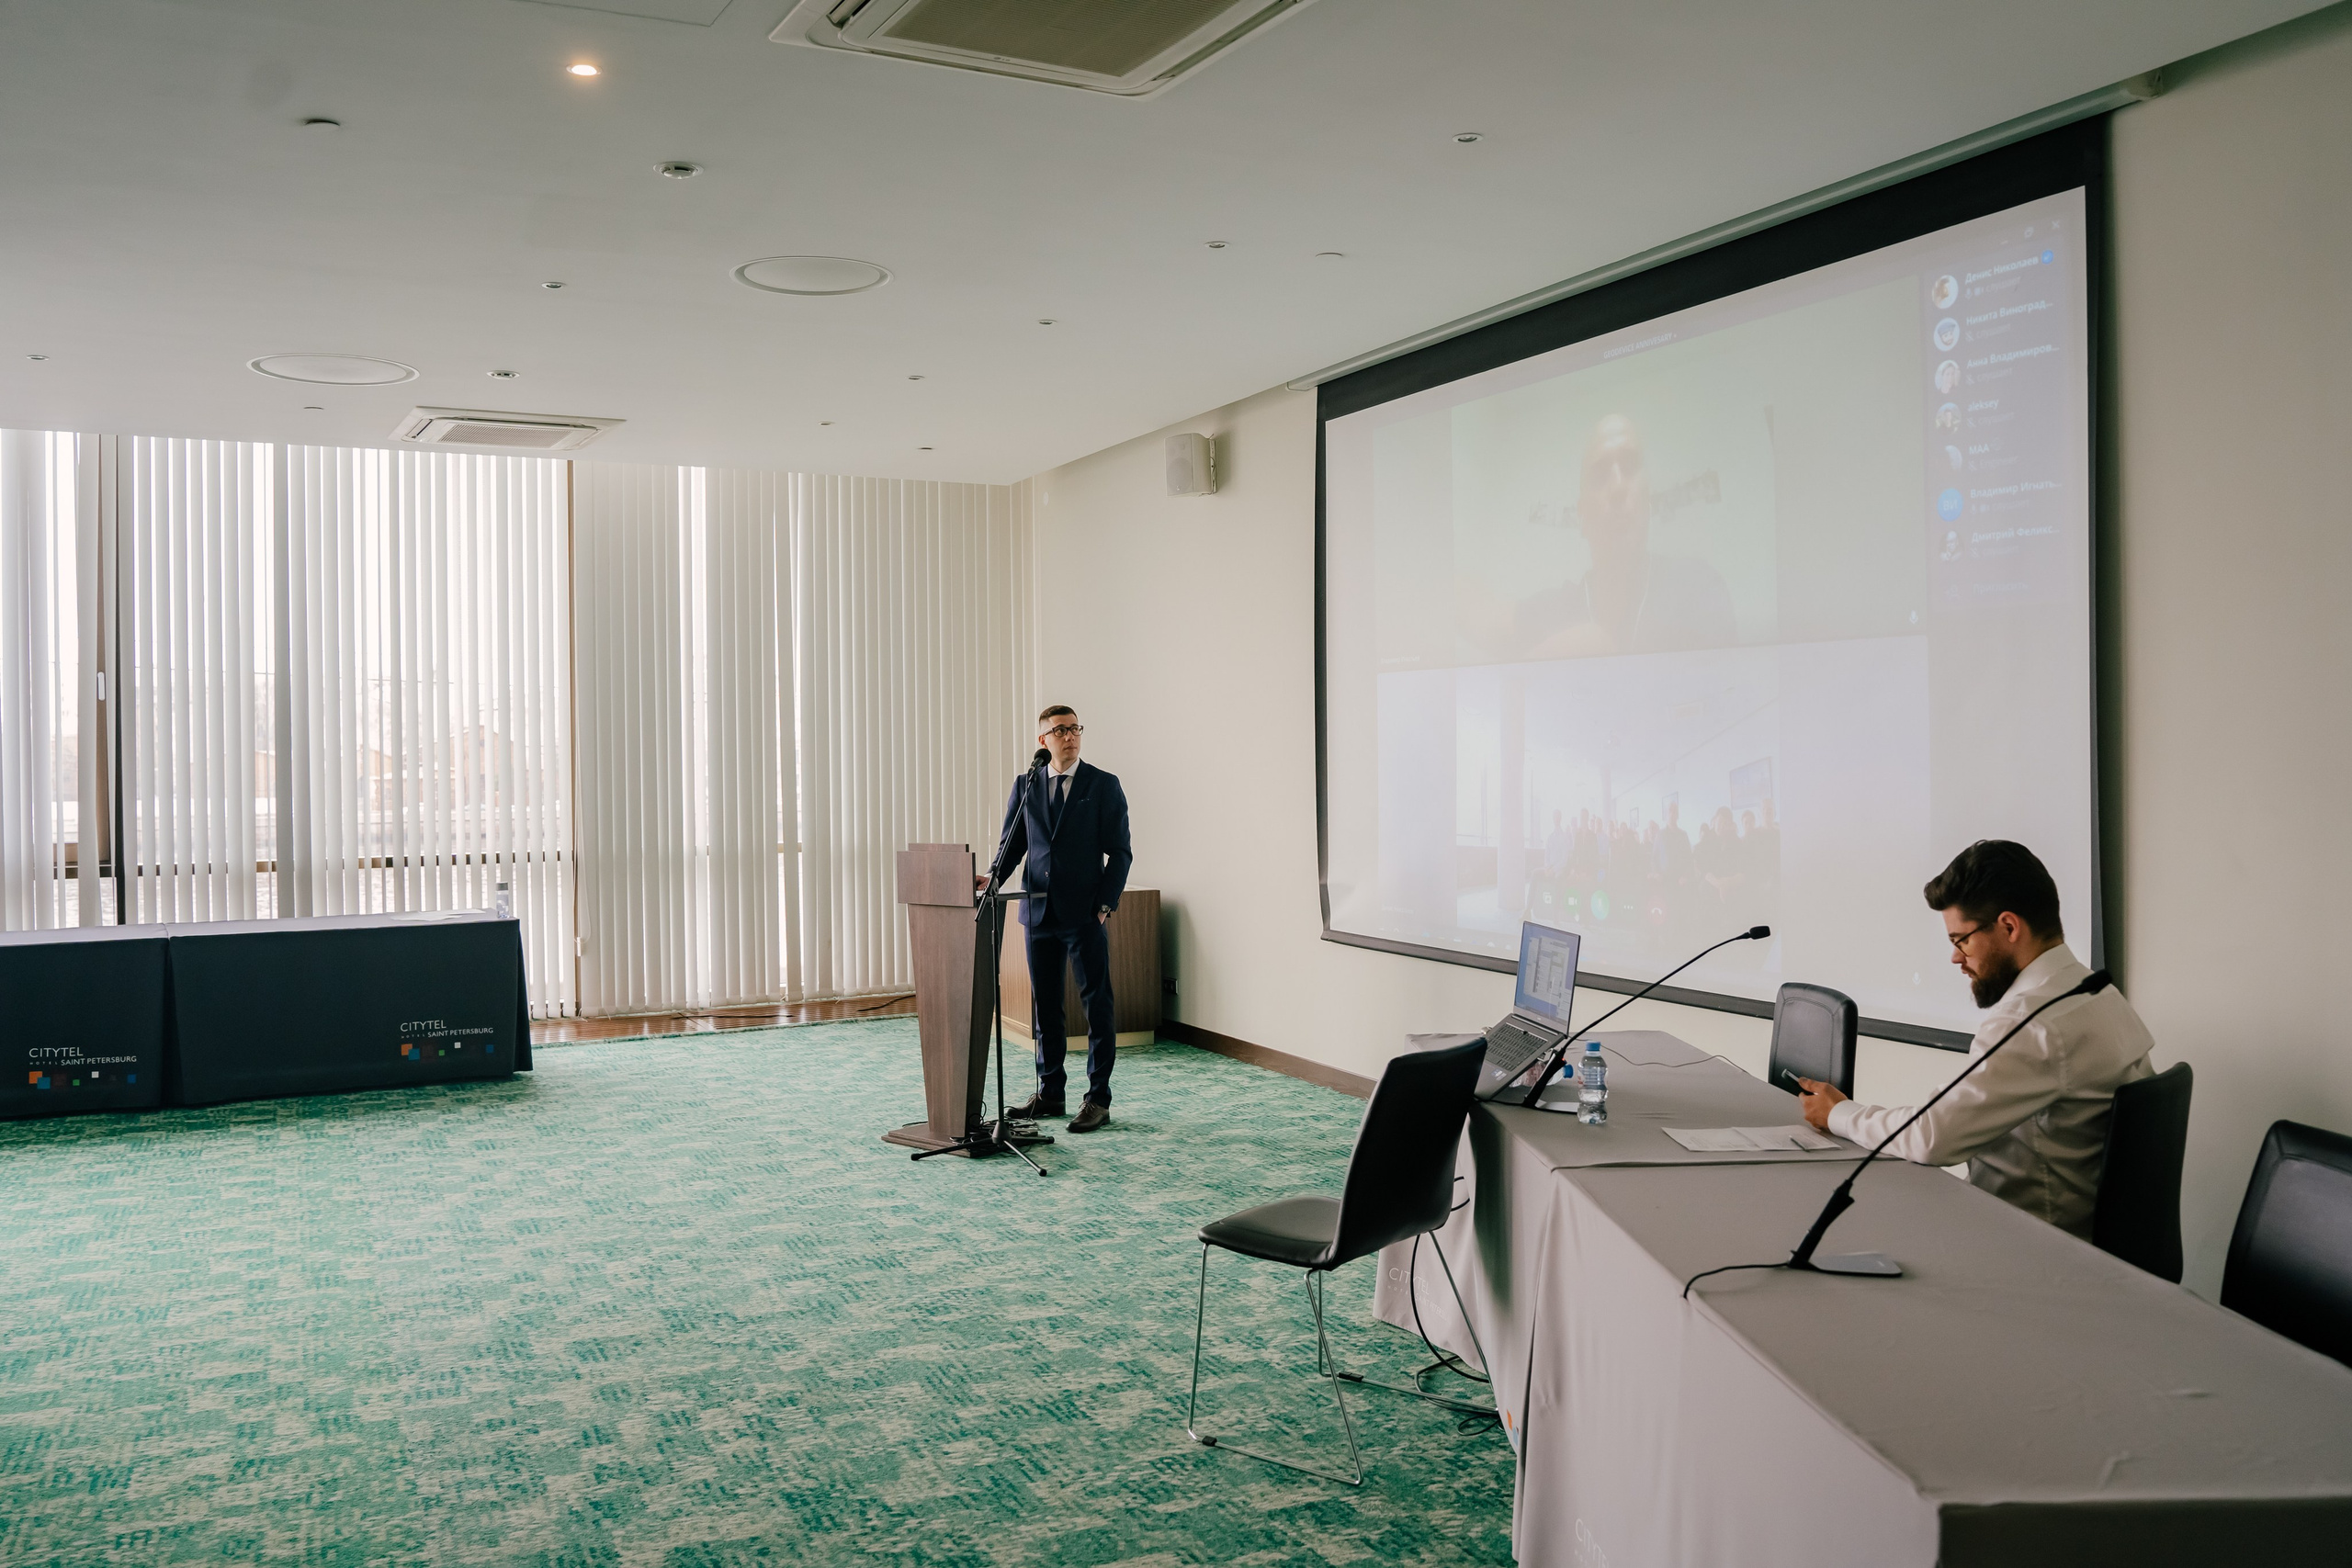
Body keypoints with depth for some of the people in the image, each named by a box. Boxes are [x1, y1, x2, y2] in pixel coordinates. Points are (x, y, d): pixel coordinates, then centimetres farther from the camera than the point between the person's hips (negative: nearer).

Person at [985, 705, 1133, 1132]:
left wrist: (1105, 905, -10)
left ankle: (1098, 1099, 5)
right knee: (1044, 1005, 10)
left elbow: (1119, 852, -2)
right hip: (1039, 913, 4)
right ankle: (1050, 1093, 21)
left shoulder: (1104, 785, -1)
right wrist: (993, 876, -8)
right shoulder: (1025, 786, 9)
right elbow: (1011, 843, 12)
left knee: (1097, 1005, -1)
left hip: (1085, 915, -4)